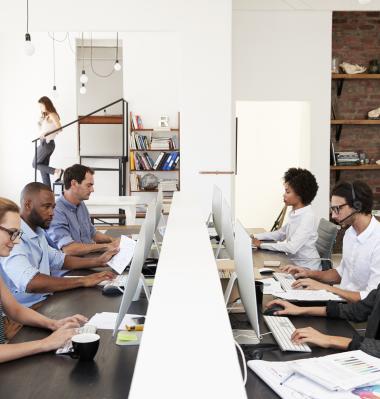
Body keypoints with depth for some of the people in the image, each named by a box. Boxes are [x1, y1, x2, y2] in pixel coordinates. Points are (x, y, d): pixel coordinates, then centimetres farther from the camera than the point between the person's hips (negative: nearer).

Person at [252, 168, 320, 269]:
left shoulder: (308, 217, -21)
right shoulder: (294, 213, 5)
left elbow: (292, 247, -27)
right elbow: (281, 234, 18)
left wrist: (262, 245, -21)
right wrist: (255, 237, 6)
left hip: (306, 268, -7)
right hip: (293, 263, 7)